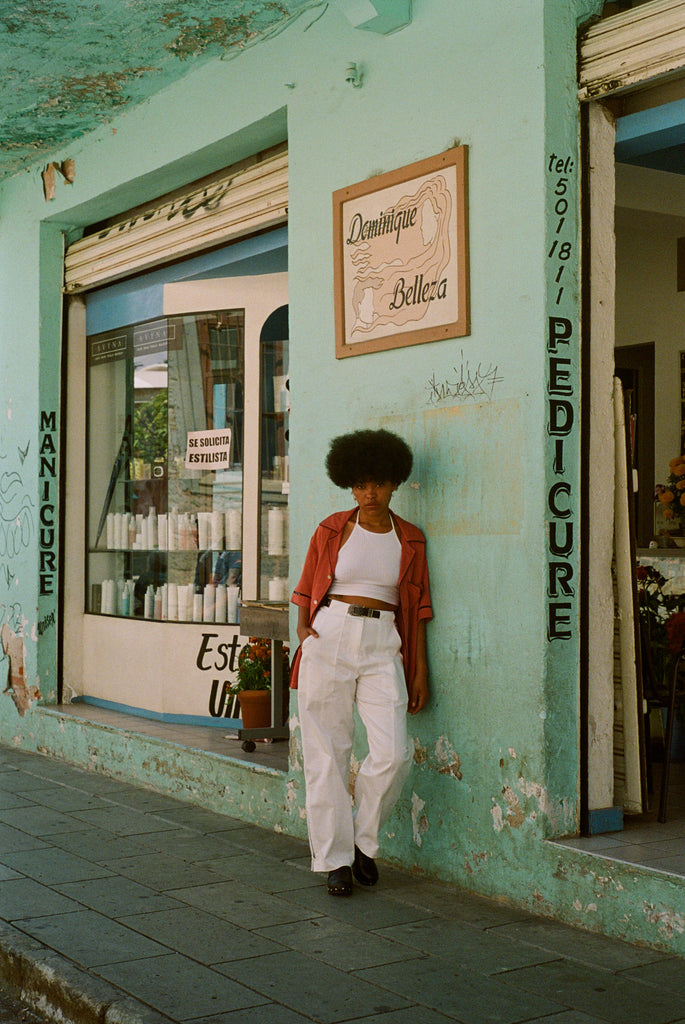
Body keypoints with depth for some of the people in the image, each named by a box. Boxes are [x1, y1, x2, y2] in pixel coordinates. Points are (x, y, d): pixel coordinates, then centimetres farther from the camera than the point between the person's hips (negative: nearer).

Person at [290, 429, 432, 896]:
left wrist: (420, 670, 8)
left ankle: (363, 840, 13)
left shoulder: (410, 539, 9)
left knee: (393, 754, -11)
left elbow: (418, 607, 11)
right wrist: (303, 629, -5)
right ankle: (336, 858, 12)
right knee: (327, 753, 0)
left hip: (382, 647, 1)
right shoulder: (331, 531, 6)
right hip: (330, 638, -1)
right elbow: (306, 590, 14)